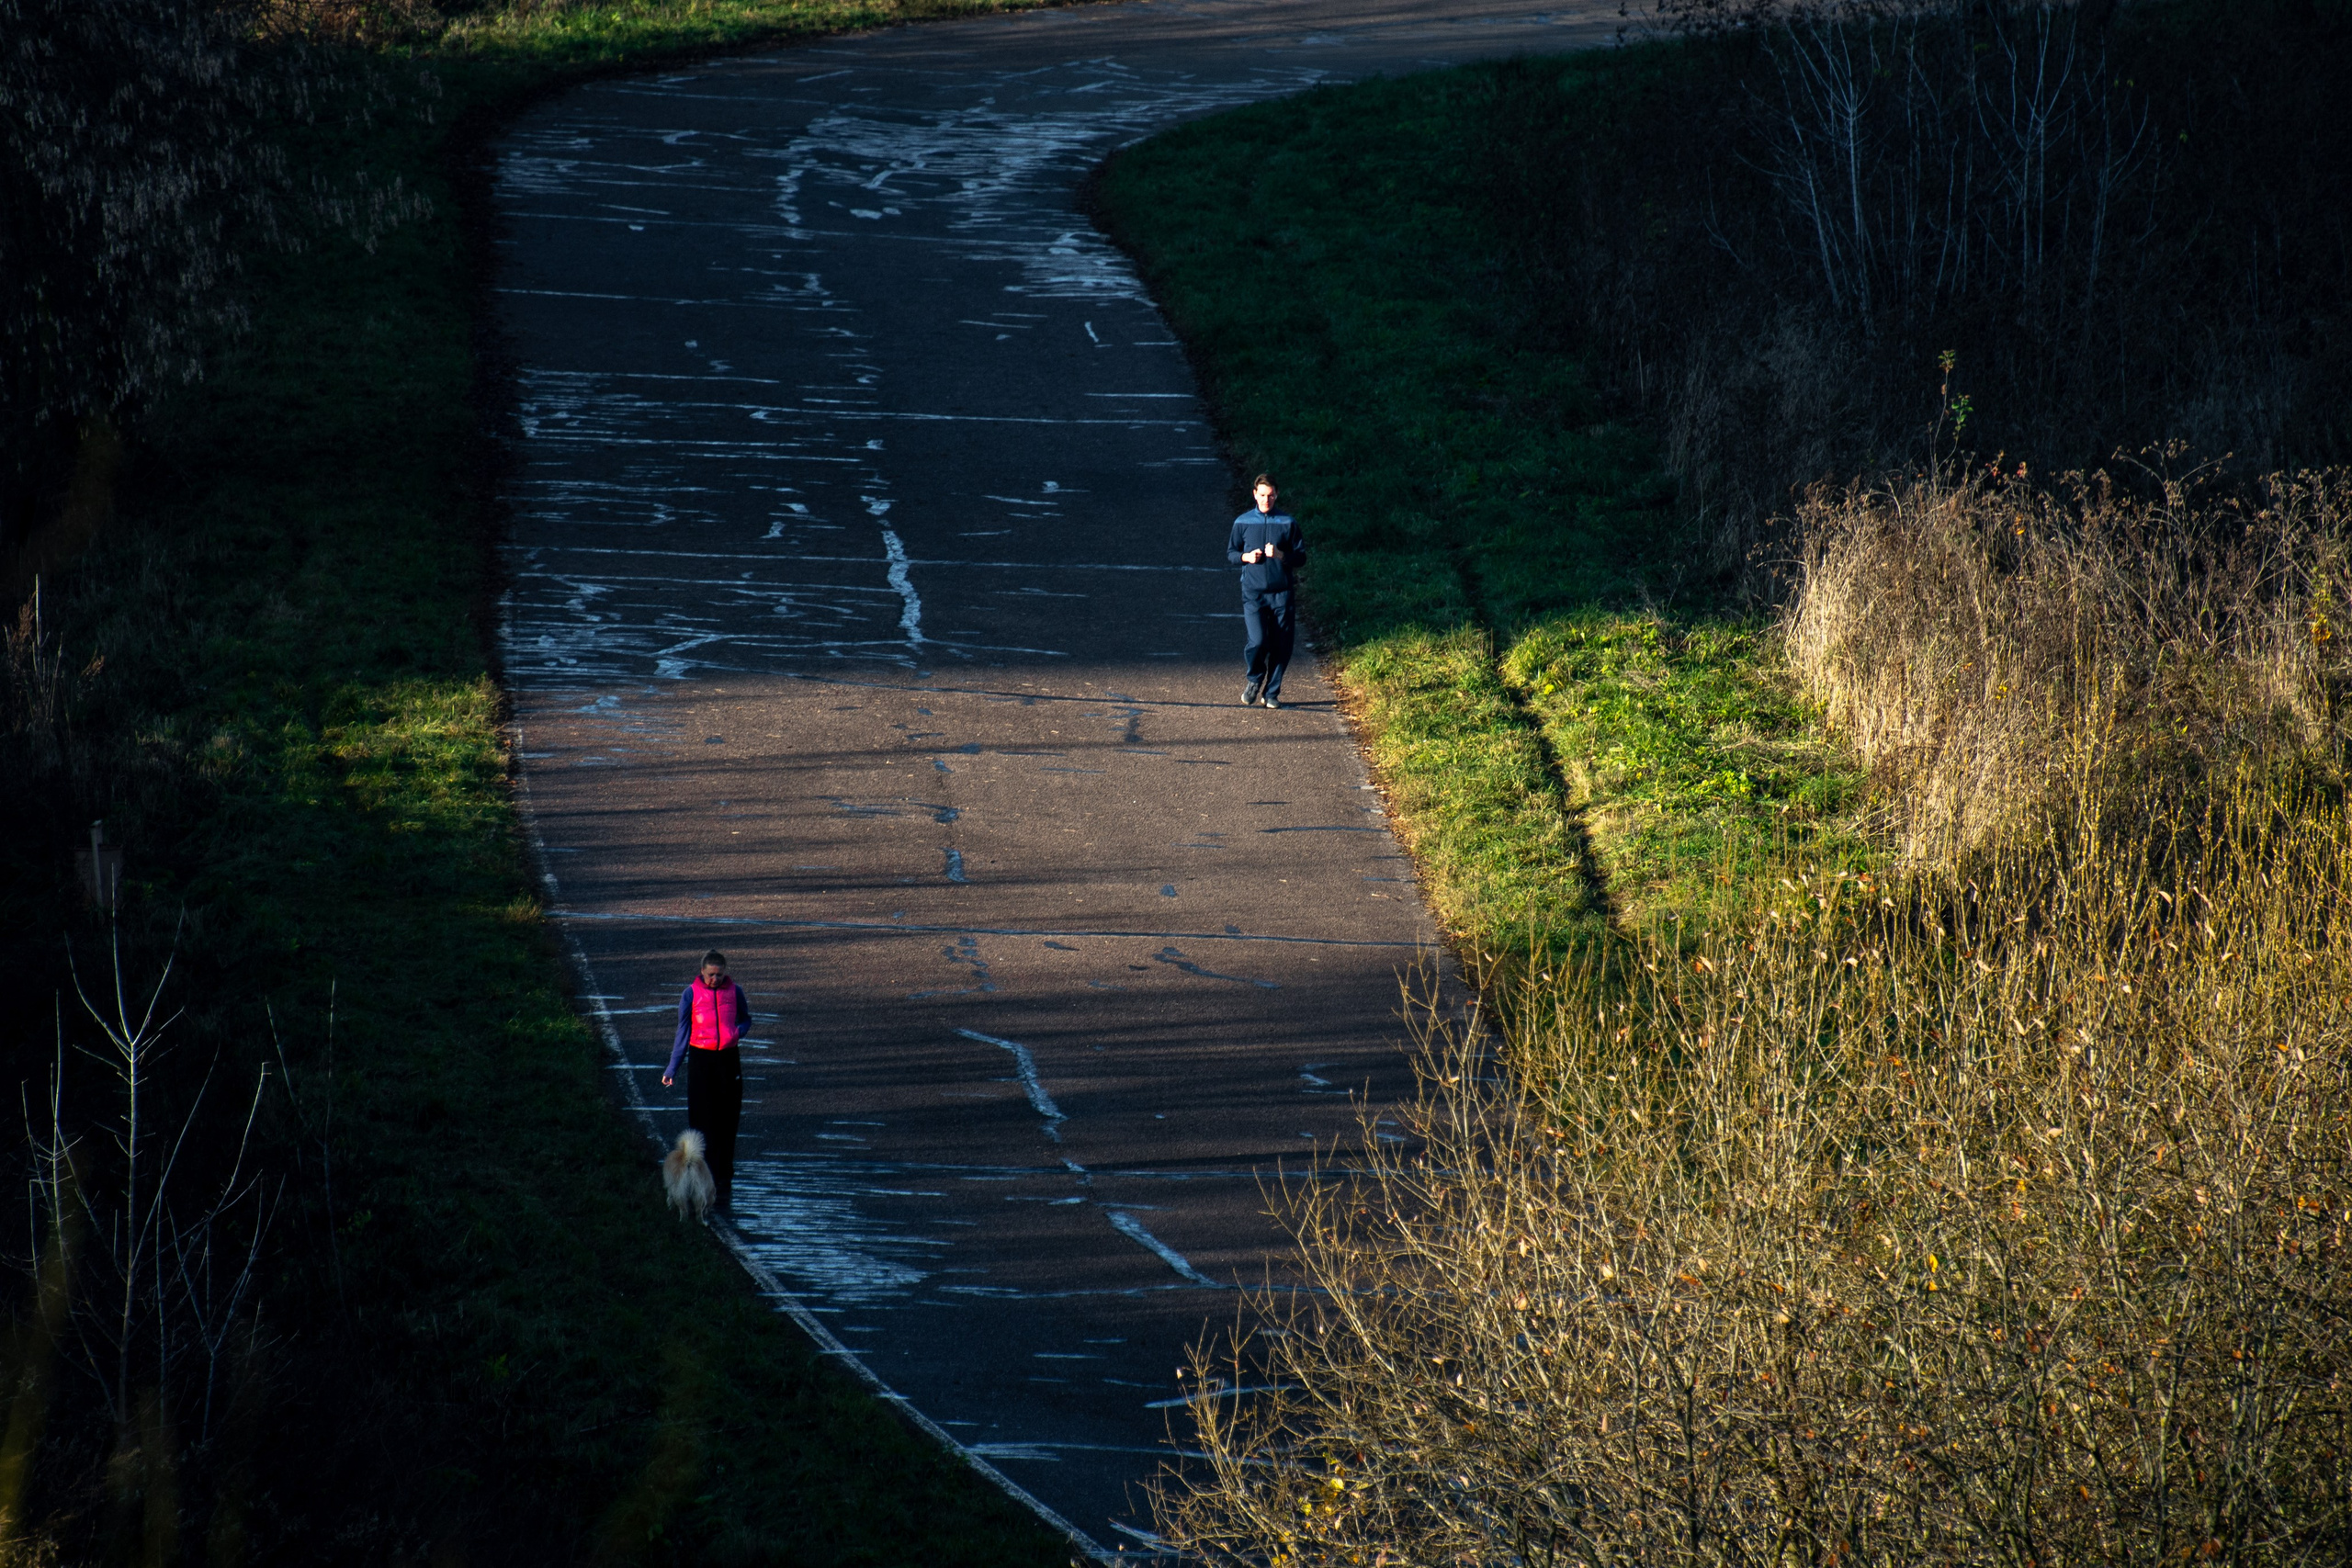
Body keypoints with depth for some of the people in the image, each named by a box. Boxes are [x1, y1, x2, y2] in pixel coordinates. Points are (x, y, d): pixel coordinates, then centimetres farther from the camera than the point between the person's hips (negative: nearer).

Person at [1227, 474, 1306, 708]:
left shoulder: (1288, 523, 3)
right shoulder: (1243, 523, 5)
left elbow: (1301, 557, 5)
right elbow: (1231, 553, 15)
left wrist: (1281, 555, -14)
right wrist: (1246, 557, -7)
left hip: (1282, 593, 1)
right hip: (1253, 592, -1)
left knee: (1281, 646, 2)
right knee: (1257, 641, -15)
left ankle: (1271, 692, 19)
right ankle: (1254, 679, 16)